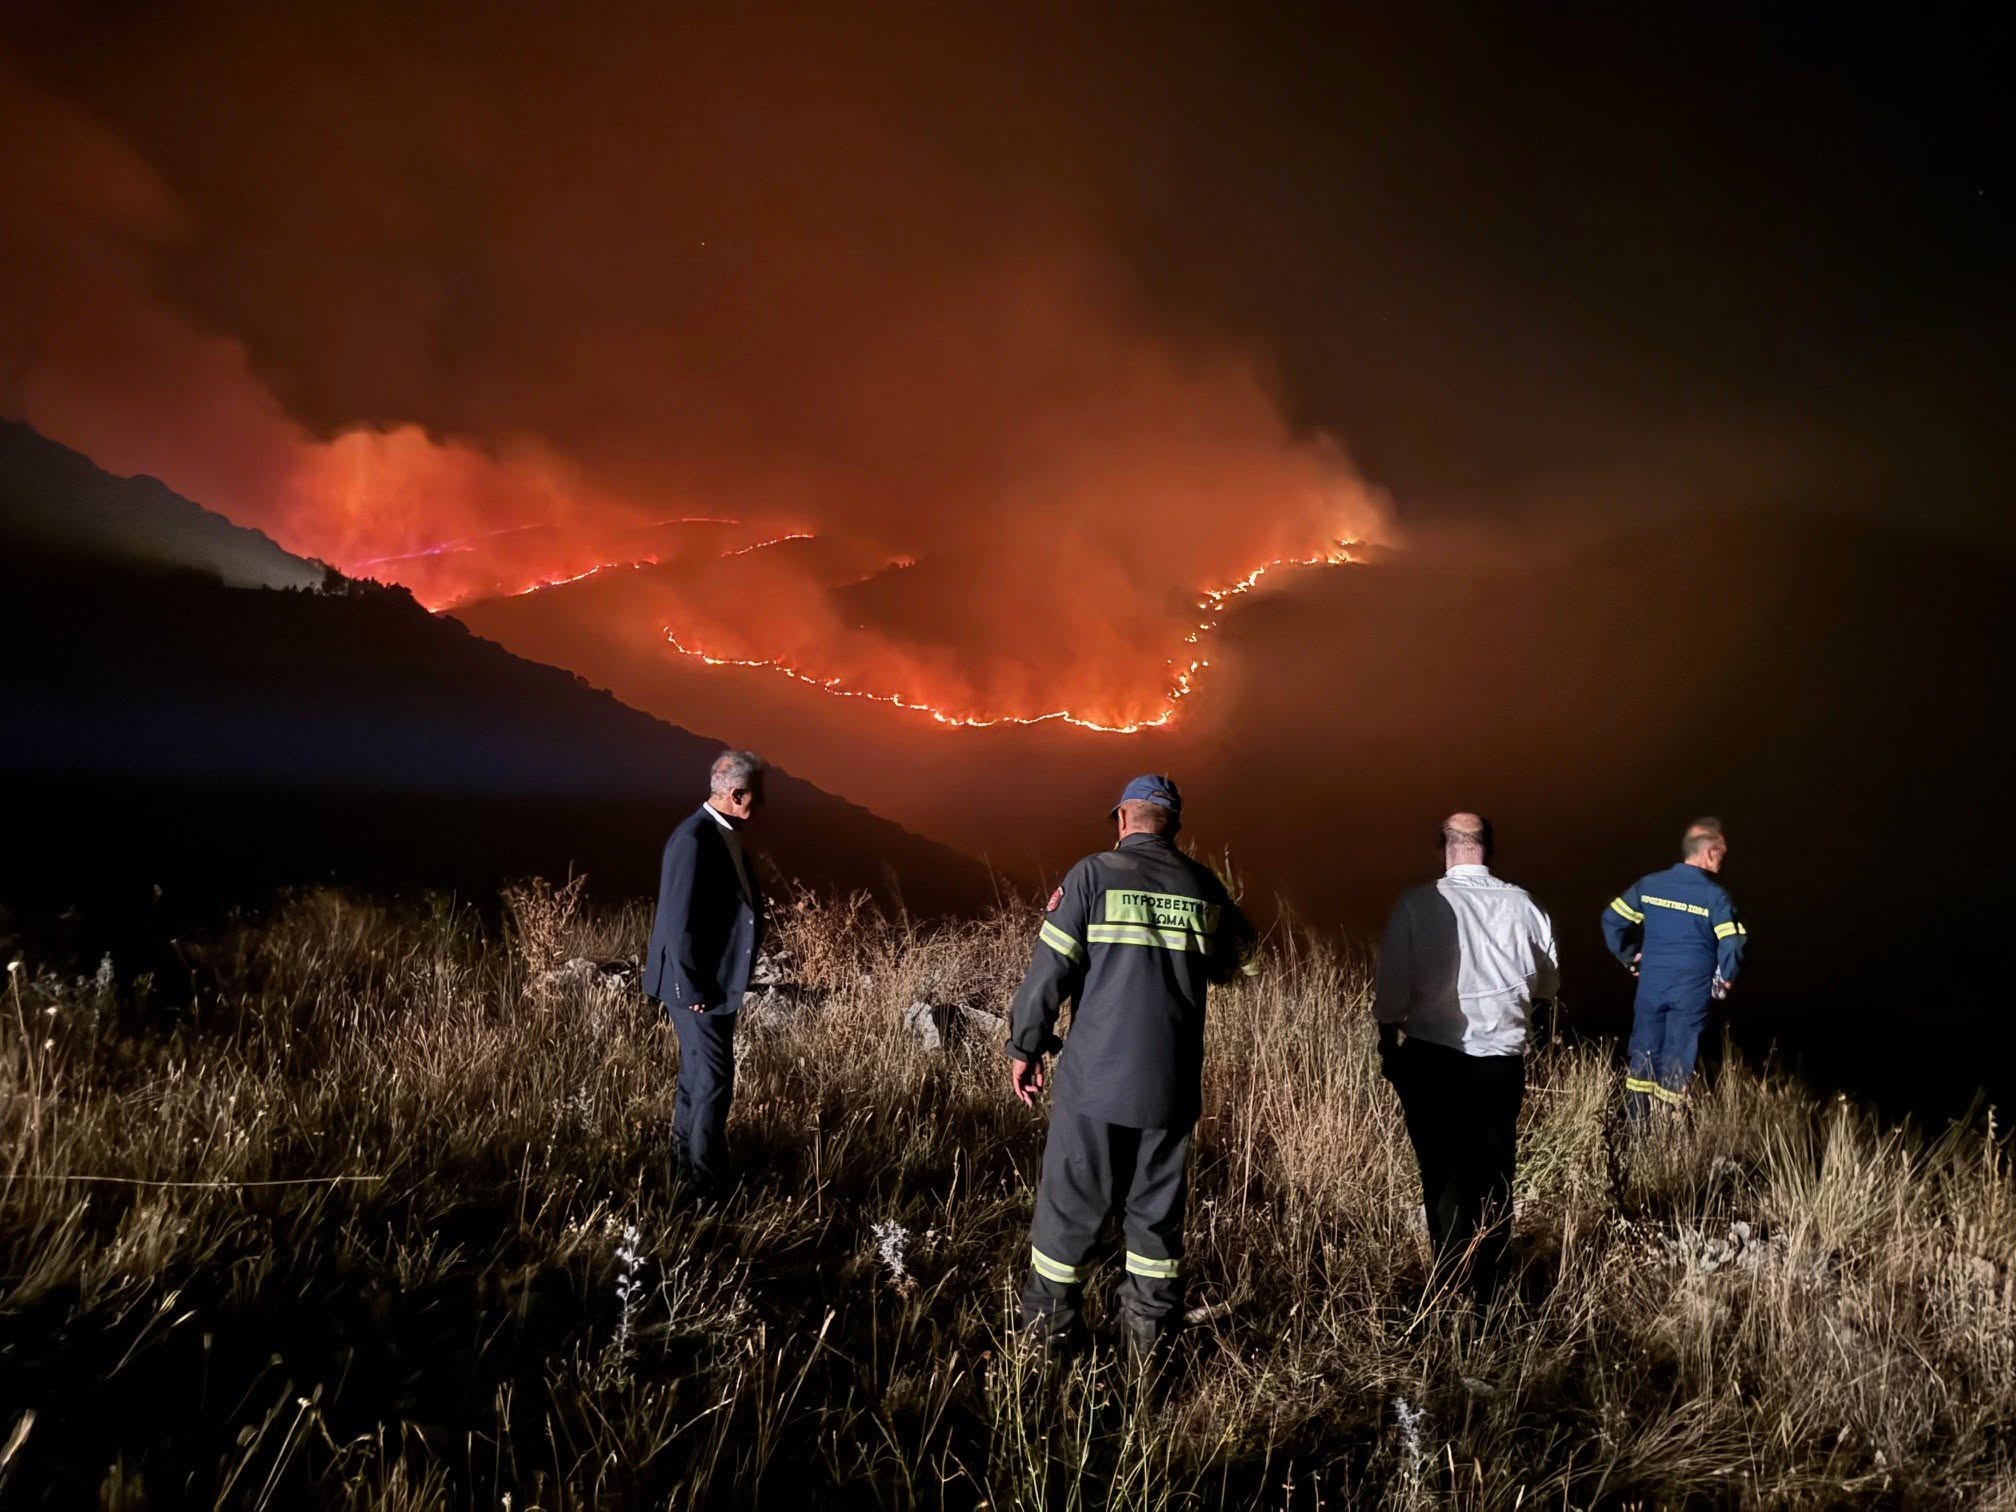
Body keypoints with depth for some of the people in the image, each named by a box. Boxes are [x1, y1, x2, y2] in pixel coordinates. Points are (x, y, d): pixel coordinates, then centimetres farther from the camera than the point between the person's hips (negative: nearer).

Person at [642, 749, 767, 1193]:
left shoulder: (726, 833, 6)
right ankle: (709, 1183, 9)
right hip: (698, 984, -10)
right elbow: (680, 922, -24)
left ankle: (686, 1156, 37)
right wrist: (692, 989, -20)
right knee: (714, 1079, -2)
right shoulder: (694, 839, -24)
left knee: (698, 1072, 21)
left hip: (719, 979, 10)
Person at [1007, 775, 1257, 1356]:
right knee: (1157, 1210, 15)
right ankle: (1148, 1334, 23)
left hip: (1094, 1080, -3)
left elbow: (1049, 970, -9)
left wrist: (1025, 1047, 1)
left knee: (1069, 1205, 10)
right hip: (1172, 1086, 3)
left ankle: (1048, 1329, 20)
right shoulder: (1203, 886, 3)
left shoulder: (1094, 874, -8)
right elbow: (1235, 957, 18)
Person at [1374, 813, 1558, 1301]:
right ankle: (1487, 1287, 21)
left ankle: (1452, 1285, 12)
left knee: (1442, 1172, 9)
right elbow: (1548, 984, 11)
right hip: (1501, 1058, 2)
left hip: (1431, 1057, -2)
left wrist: (1388, 1043, 7)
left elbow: (1392, 984, -7)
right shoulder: (1522, 905, -2)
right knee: (1492, 1174, 14)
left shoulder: (1417, 903, -10)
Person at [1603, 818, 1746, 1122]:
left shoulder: (1649, 884, 1)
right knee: (1677, 1063, 5)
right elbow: (1733, 944, -19)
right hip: (1692, 991, -3)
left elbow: (1611, 919, 4)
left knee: (1644, 1055, 13)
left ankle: (1635, 1128, 19)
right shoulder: (1715, 895, -11)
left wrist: (1629, 957, 14)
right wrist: (1725, 980, -2)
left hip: (1650, 986, 3)